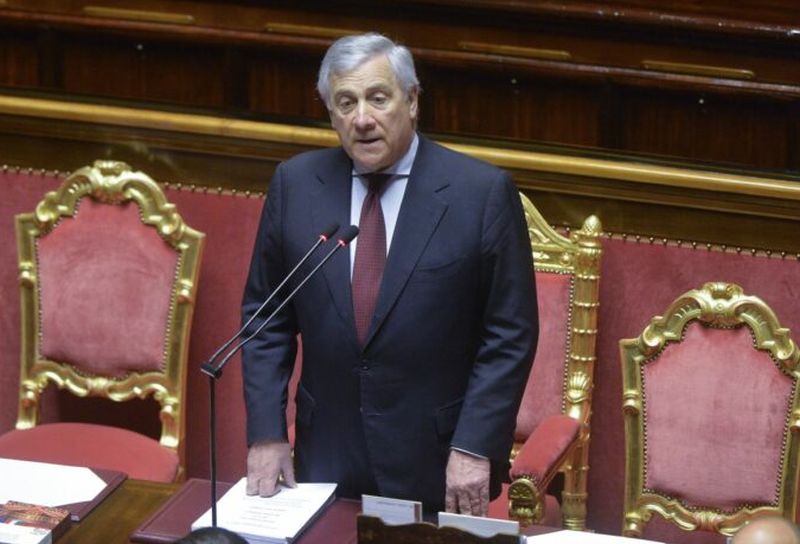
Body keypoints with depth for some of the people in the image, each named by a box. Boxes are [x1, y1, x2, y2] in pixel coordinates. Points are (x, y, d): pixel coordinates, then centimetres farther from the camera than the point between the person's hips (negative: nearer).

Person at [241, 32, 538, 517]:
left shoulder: (483, 192, -9)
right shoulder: (296, 184, 0)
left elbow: (510, 334, -7)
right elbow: (265, 316, 6)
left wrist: (475, 447, -13)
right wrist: (266, 433, 0)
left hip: (436, 465, -2)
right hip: (327, 456, 3)